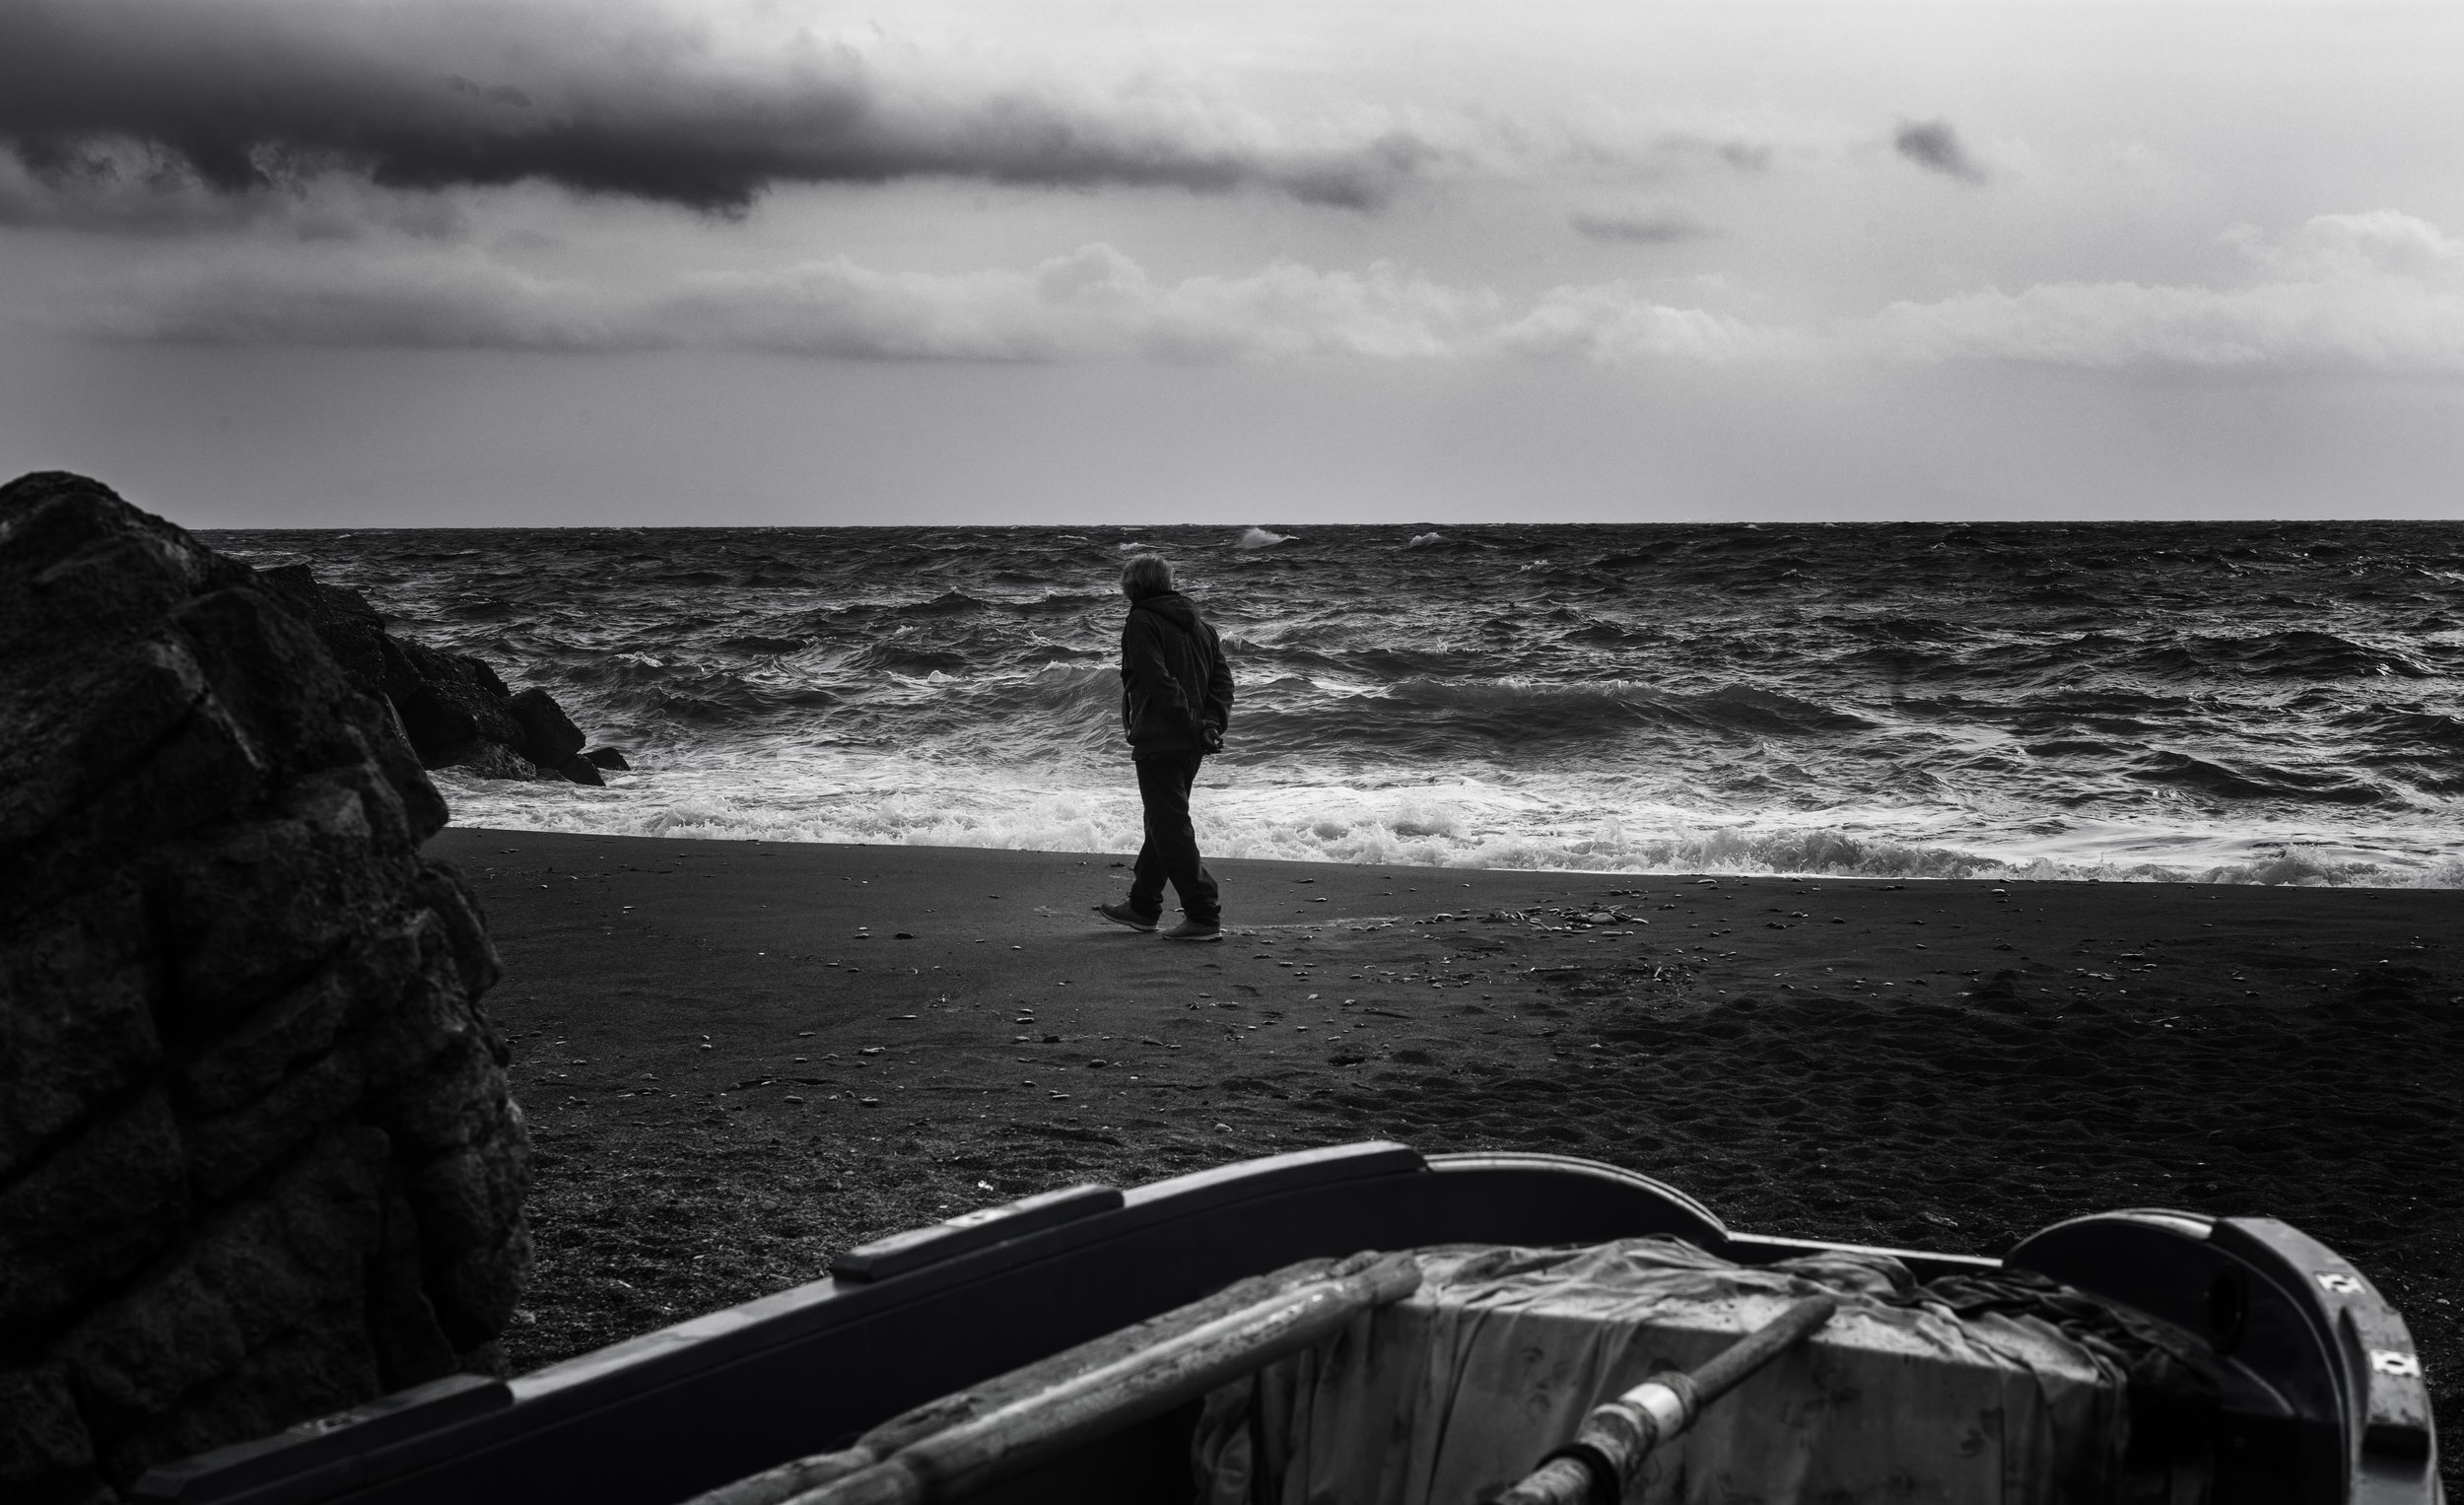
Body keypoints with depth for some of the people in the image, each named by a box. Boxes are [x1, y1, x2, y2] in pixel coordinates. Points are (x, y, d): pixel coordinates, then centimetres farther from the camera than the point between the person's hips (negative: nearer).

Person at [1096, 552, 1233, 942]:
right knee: (1164, 822, 19)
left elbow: (1159, 681, -22)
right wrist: (1213, 722, -1)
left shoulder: (1141, 624, -10)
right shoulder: (1199, 624, 15)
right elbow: (1222, 678, 9)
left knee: (1170, 827, -6)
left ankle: (1204, 915, -10)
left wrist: (1192, 724, -19)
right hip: (1192, 746, 9)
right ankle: (1143, 906, 31)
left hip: (1158, 741, -9)